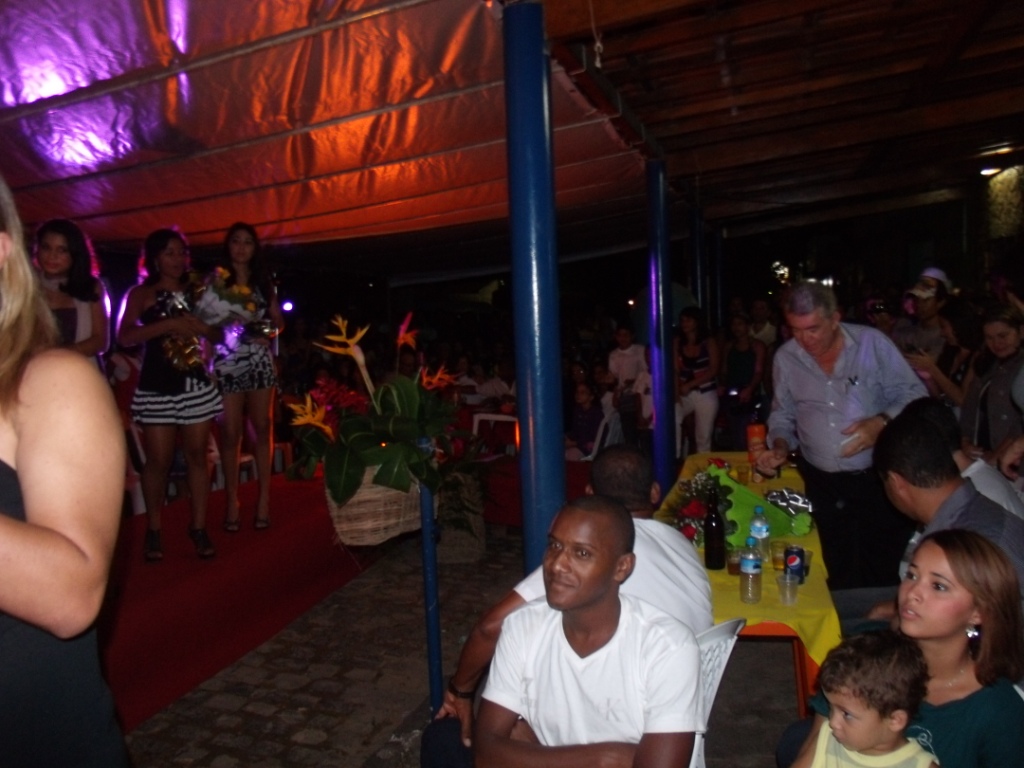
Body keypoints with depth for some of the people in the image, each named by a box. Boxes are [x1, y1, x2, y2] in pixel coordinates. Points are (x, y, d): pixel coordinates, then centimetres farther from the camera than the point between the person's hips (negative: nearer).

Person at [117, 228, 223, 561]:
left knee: (198, 455, 2)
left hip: (196, 383, 3)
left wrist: (199, 325, -7)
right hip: (157, 386, -3)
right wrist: (169, 324, -21)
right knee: (158, 459, -2)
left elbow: (218, 335, 14)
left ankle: (199, 527, 9)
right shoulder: (141, 293, 3)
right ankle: (153, 530, 11)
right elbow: (125, 336, -11)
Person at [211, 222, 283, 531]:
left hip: (260, 362, 2)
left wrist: (271, 330, -6)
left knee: (262, 428, 2)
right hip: (227, 364, -2)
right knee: (231, 432, -2)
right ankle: (232, 500, 5)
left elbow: (278, 320, 15)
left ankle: (264, 497, 6)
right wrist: (205, 360, -13)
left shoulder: (264, 282, 12)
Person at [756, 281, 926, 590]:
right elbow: (783, 415, 14)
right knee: (838, 573, 11)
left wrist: (881, 422, -19)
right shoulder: (785, 357, 2)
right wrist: (780, 446, -5)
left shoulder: (871, 343, -6)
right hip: (822, 484, 2)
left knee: (885, 570, 3)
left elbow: (914, 395, -2)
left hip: (878, 479, -2)